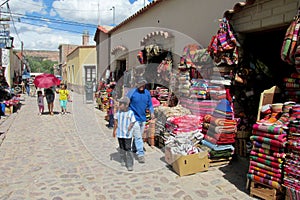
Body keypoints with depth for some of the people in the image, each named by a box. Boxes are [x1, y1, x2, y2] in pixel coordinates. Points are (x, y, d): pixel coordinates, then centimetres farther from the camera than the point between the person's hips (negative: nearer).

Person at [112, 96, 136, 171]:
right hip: (120, 133, 4)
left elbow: (132, 122, -5)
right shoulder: (118, 112, 0)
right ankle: (123, 160, 34)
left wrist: (129, 128, -22)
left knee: (128, 149, -4)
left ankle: (130, 164, 4)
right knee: (121, 148, 16)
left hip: (127, 134, -4)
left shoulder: (130, 113, -12)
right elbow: (116, 121, 11)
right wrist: (114, 130, 15)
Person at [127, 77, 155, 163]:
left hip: (143, 118, 5)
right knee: (138, 137, -5)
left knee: (140, 136, 16)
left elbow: (150, 104, 13)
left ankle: (134, 149, 33)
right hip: (134, 118, -5)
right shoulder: (132, 92, -10)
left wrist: (152, 112, 0)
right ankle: (140, 154, 1)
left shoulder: (147, 93, 4)